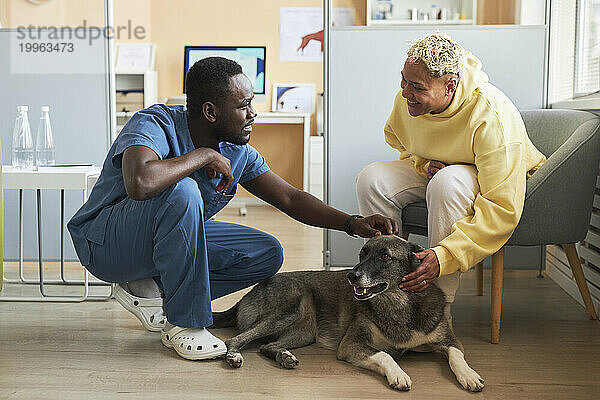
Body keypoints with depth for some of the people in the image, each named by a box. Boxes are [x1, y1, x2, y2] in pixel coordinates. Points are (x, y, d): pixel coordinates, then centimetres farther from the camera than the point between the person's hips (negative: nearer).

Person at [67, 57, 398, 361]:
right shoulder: (154, 124, -26)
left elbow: (290, 198, -1)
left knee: (267, 253, -4)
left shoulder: (237, 152, -6)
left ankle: (151, 289, -2)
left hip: (173, 239, 7)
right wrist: (204, 155, -32)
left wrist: (352, 223, -12)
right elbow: (139, 183, -47)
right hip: (105, 243, -7)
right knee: (181, 192, -36)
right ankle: (184, 322, -21)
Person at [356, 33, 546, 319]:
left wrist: (444, 256, -46)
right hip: (434, 171, 6)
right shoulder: (407, 99, -16)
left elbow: (503, 210, -37)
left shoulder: (493, 117, -35)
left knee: (447, 182, -39)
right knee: (372, 179, -19)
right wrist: (425, 163, -14)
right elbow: (396, 140, 9)